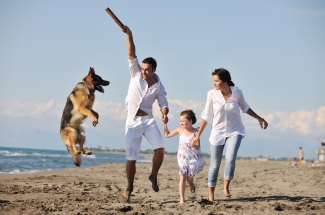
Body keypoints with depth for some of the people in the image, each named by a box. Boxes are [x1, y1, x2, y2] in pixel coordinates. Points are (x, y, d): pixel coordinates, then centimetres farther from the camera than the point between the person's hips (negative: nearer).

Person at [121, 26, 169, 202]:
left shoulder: (159, 87, 0)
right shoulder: (136, 74, -1)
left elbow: (163, 104, 2)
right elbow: (131, 54, -9)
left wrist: (164, 114, -21)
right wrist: (129, 36, -19)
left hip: (148, 120, 0)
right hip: (132, 122, 0)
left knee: (160, 149, -19)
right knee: (131, 158, -1)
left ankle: (153, 176, 5)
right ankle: (129, 188, 15)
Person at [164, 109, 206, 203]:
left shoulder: (195, 132, -12)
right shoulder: (180, 130, -2)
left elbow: (197, 147, -11)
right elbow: (167, 135, 10)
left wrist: (195, 143, -31)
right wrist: (165, 123, 5)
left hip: (193, 158, -2)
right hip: (182, 157, 2)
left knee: (189, 178, 5)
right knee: (182, 177, -5)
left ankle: (191, 183, 44)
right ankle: (181, 199, -3)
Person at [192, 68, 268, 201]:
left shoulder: (237, 93, -12)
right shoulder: (212, 94, -13)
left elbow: (245, 108, 10)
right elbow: (206, 116, -3)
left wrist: (259, 119, 14)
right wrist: (198, 136, -1)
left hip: (234, 132, 0)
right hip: (217, 133, 0)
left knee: (230, 159, -22)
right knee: (214, 165, 3)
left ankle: (226, 187, -1)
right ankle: (211, 195, 16)